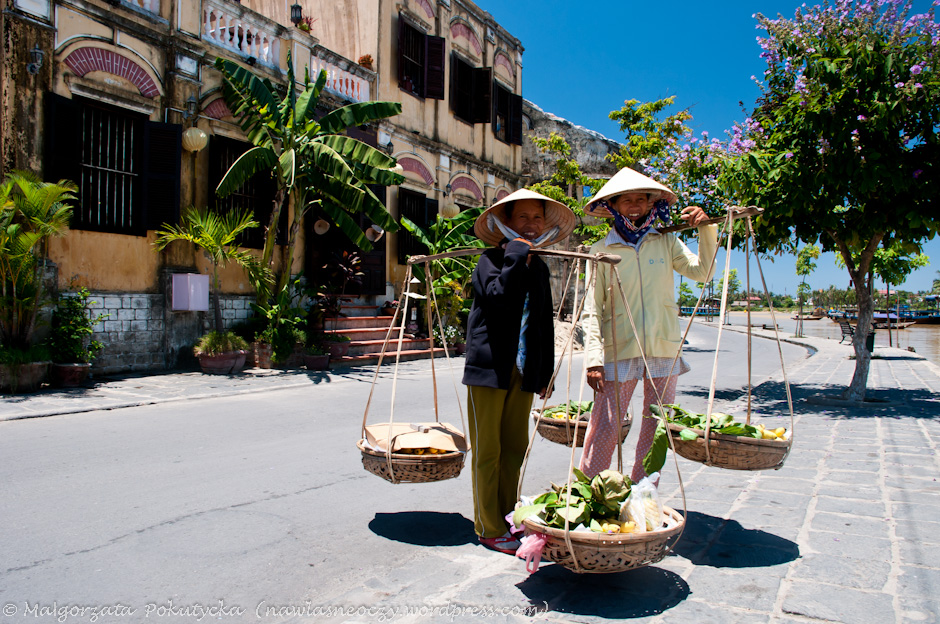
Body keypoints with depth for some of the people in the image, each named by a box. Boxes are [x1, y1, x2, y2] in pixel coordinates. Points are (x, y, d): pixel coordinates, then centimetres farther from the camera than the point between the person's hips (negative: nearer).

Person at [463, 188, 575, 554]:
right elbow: (497, 298, -23)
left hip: (524, 372, 6)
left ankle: (508, 519, 23)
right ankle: (489, 528, 11)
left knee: (515, 448, 10)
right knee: (487, 450, 1)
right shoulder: (491, 260, -3)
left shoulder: (539, 268, 16)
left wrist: (546, 373, 16)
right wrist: (516, 255, -17)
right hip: (489, 368, -6)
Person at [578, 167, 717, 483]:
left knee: (656, 429, 8)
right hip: (618, 350, -3)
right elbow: (591, 310, -2)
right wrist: (593, 359, -11)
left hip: (664, 350, 3)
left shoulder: (666, 242, 10)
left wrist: (707, 229, -11)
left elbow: (702, 272, 0)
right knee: (604, 428, -5)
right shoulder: (602, 250, 1)